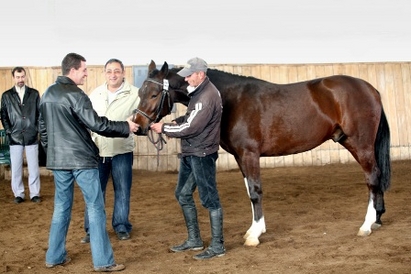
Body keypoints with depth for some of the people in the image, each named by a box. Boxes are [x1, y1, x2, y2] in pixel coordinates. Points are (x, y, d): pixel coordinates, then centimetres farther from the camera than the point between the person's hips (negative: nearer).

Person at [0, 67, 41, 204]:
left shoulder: (34, 93, 5)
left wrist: (37, 129, -1)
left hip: (32, 136, 0)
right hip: (15, 137, 0)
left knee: (34, 167, 2)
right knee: (16, 168, 3)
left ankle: (35, 193, 10)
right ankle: (18, 194, 13)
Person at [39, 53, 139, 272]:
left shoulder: (47, 95, 10)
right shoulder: (75, 95, -15)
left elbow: (42, 128, 17)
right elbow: (96, 124, -18)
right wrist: (125, 127, -9)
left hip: (57, 160, 8)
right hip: (81, 159, -8)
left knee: (61, 207, 16)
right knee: (95, 208, -1)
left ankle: (55, 256, 22)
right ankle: (103, 261, 3)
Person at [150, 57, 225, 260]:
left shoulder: (208, 96, -21)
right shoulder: (198, 92, 11)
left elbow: (191, 127, -23)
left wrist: (164, 129, -13)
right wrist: (174, 122, 3)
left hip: (202, 154, -11)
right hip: (189, 153, 11)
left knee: (209, 199, -2)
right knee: (183, 194, 16)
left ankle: (217, 246, 10)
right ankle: (194, 240, 28)